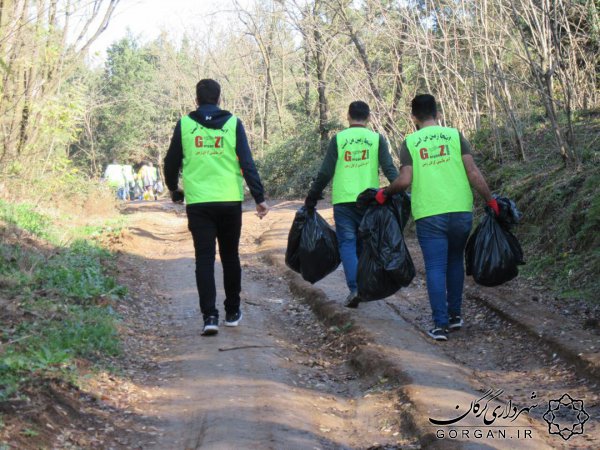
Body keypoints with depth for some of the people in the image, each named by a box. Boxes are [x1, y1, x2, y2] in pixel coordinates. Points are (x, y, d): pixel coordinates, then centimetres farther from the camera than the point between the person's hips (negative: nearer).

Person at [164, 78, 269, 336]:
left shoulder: (184, 124, 3)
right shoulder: (233, 123, 1)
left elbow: (171, 163, 9)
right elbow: (247, 163, -4)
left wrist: (174, 190, 26)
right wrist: (259, 197, -2)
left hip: (198, 203, 0)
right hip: (230, 201, 1)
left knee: (204, 258, 1)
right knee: (230, 257, 14)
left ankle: (210, 315, -10)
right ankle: (232, 312, 22)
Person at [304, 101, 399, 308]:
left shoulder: (338, 139, 3)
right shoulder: (377, 139, 4)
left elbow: (325, 173, 0)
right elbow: (389, 169, -4)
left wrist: (312, 198, 8)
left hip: (343, 200, -1)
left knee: (347, 243, 1)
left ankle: (354, 288, -16)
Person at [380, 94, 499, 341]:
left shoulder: (409, 142, 1)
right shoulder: (455, 135, 4)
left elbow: (404, 180, -8)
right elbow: (473, 173, -4)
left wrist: (384, 193, 9)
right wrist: (490, 200, 4)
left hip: (428, 214, -2)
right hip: (460, 210, 2)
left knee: (435, 268, 1)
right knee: (455, 261, 20)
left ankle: (440, 324, -4)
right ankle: (455, 315, 25)